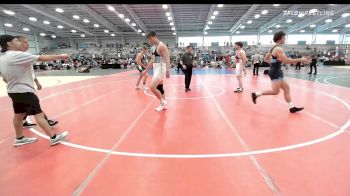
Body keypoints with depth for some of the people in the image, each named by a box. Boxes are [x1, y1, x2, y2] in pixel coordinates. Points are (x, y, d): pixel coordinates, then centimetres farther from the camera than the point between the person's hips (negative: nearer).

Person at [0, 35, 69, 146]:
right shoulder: (18, 55, -19)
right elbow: (42, 58, -21)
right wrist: (60, 56, -13)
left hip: (13, 91, 9)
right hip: (24, 91, -9)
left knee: (18, 115, 17)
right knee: (38, 114, -9)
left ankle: (19, 139, 29)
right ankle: (54, 137, -6)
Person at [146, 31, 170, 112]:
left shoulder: (161, 46, -13)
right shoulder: (153, 47, 15)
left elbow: (167, 59, -22)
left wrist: (167, 70, -31)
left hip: (161, 69, -10)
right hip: (156, 69, 10)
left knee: (152, 87, -16)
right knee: (159, 87, 14)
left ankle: (163, 101, 1)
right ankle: (163, 105, 26)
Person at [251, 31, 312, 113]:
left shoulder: (273, 48, 13)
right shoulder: (279, 49, -16)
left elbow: (266, 59, 20)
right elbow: (286, 61, -24)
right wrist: (300, 60, -17)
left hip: (278, 72, 10)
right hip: (275, 72, -10)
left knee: (286, 88, 9)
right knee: (275, 91, -8)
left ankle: (292, 107, 13)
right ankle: (256, 94, 1)